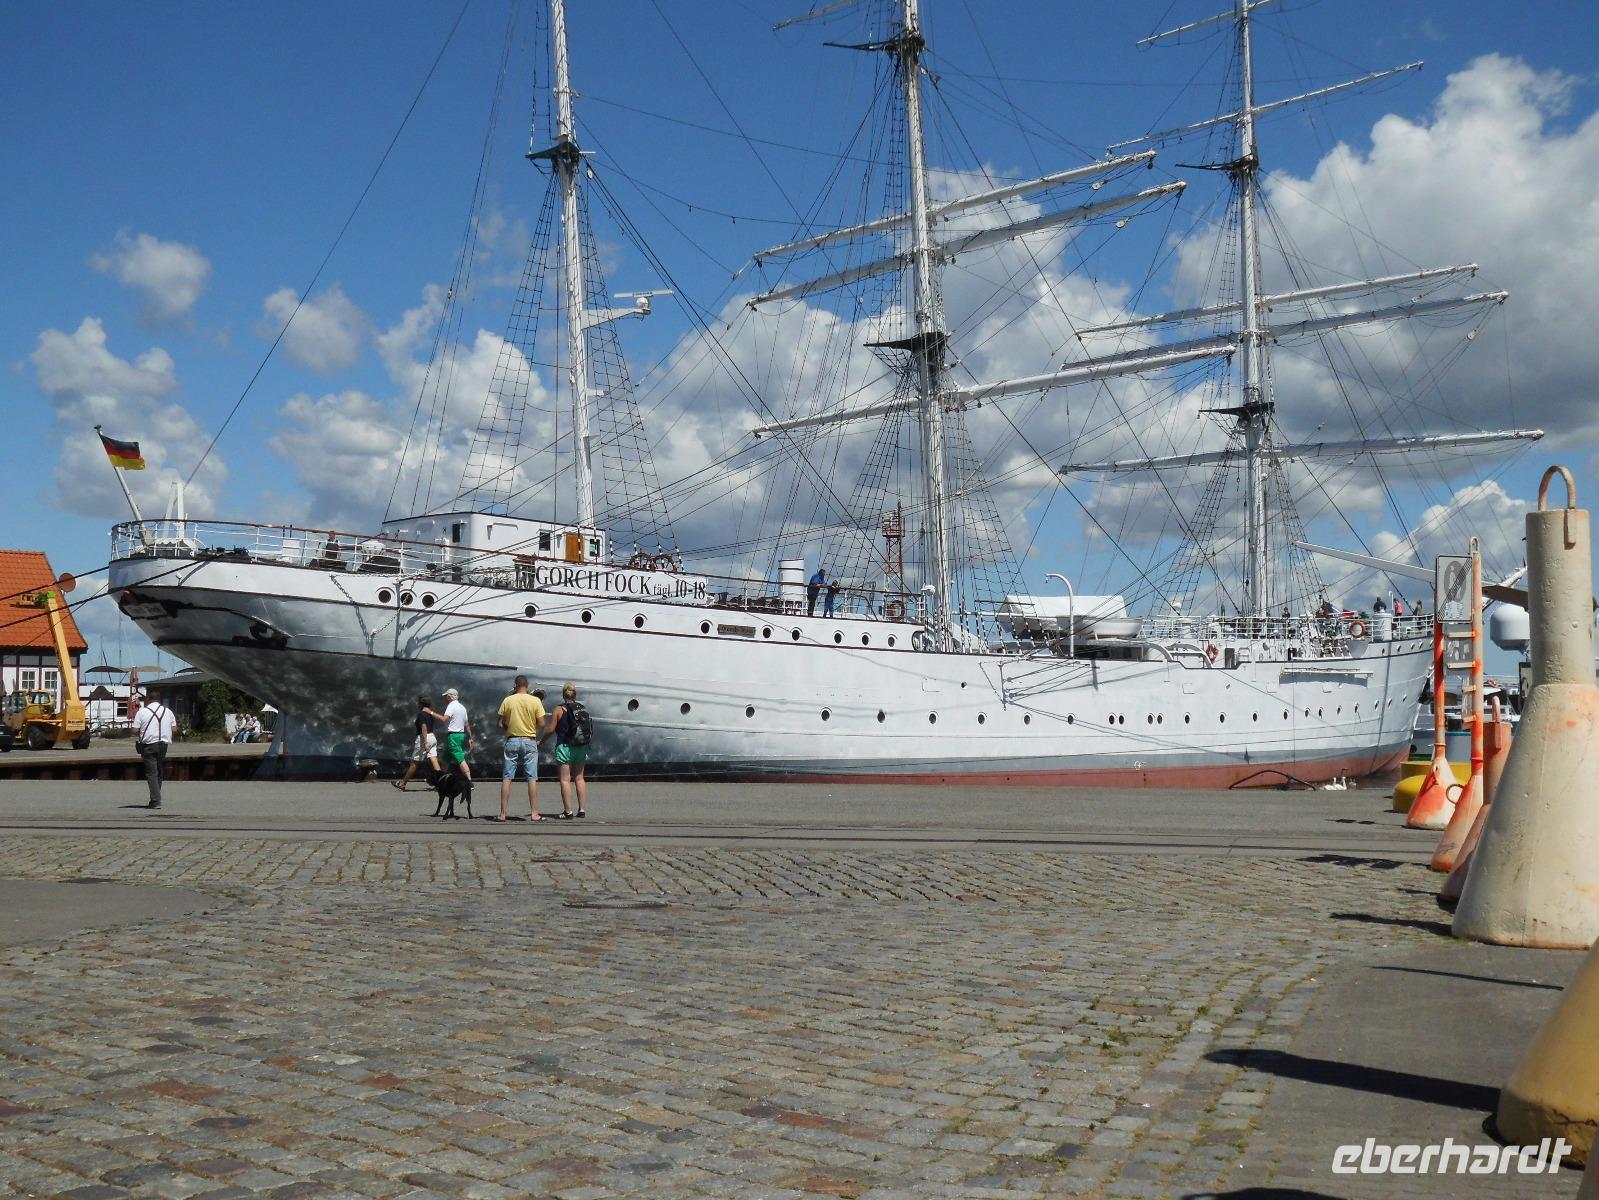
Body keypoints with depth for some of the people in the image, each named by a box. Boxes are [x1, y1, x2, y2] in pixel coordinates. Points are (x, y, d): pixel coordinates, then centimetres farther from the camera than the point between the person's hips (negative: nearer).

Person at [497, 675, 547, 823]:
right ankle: (534, 813, 1)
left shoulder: (507, 700, -1)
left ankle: (503, 813, 4)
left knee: (506, 778, 5)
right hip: (529, 741, -1)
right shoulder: (535, 701, -5)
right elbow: (541, 723, -5)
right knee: (532, 778, 3)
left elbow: (501, 724, 0)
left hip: (512, 740, 1)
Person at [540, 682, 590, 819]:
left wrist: (541, 741, 7)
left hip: (565, 747, -5)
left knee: (565, 779, -1)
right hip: (582, 748, 5)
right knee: (579, 778, 14)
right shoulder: (583, 709, 5)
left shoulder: (559, 709, -7)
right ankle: (582, 809, 12)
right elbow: (590, 729, 7)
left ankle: (568, 811, -4)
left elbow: (551, 729, -8)